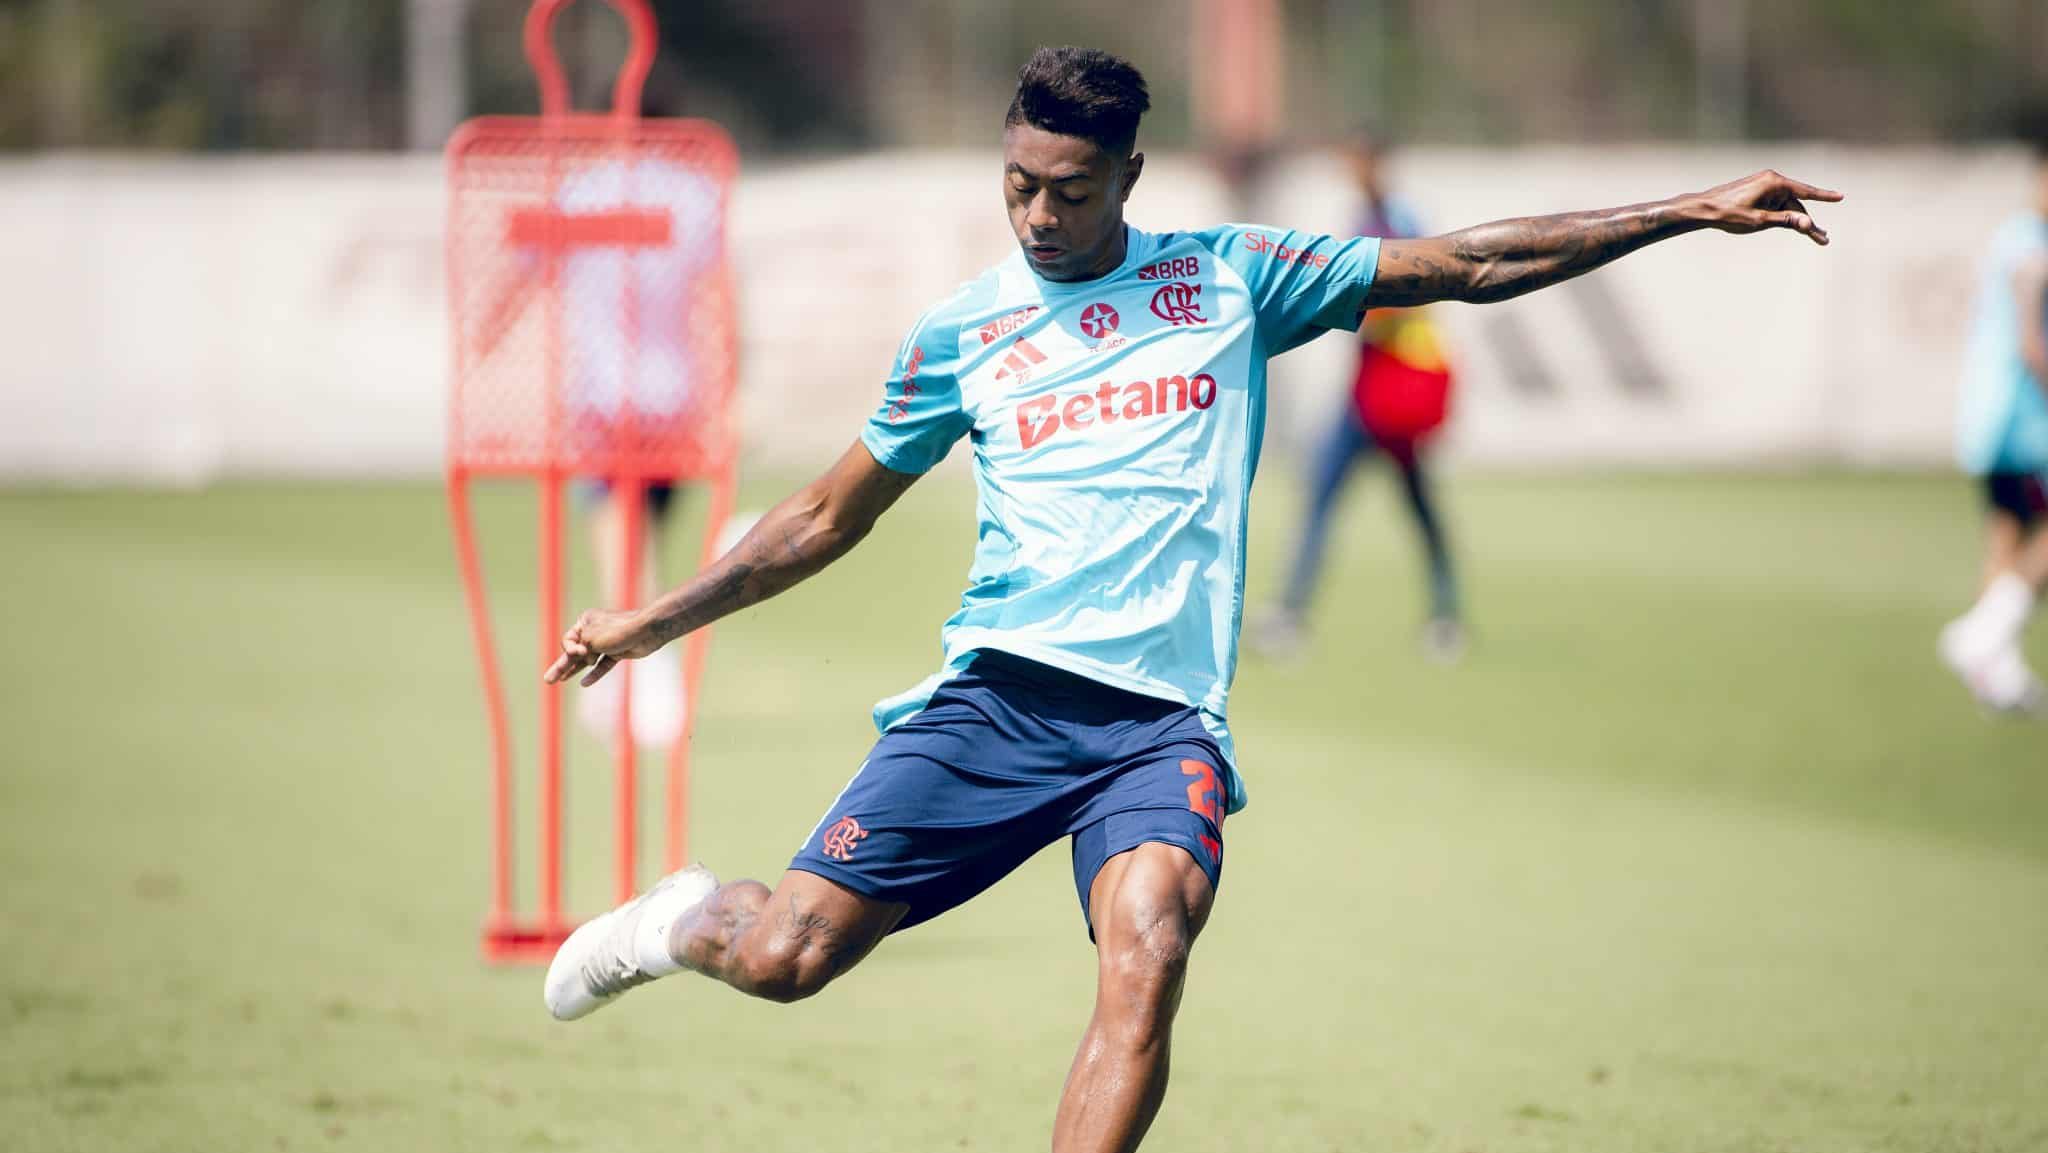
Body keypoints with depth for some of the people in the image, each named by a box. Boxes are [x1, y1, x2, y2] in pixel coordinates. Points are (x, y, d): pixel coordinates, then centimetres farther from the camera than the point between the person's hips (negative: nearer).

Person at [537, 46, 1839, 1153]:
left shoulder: (1231, 278, 10)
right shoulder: (959, 334, 12)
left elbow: (1467, 263, 10)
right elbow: (832, 517, 23)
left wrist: (1691, 212, 6)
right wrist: (652, 622, 21)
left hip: (1161, 723, -1)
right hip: (995, 694, 1)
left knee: (1146, 961, -27)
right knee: (789, 954, -10)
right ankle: (687, 915, 27)